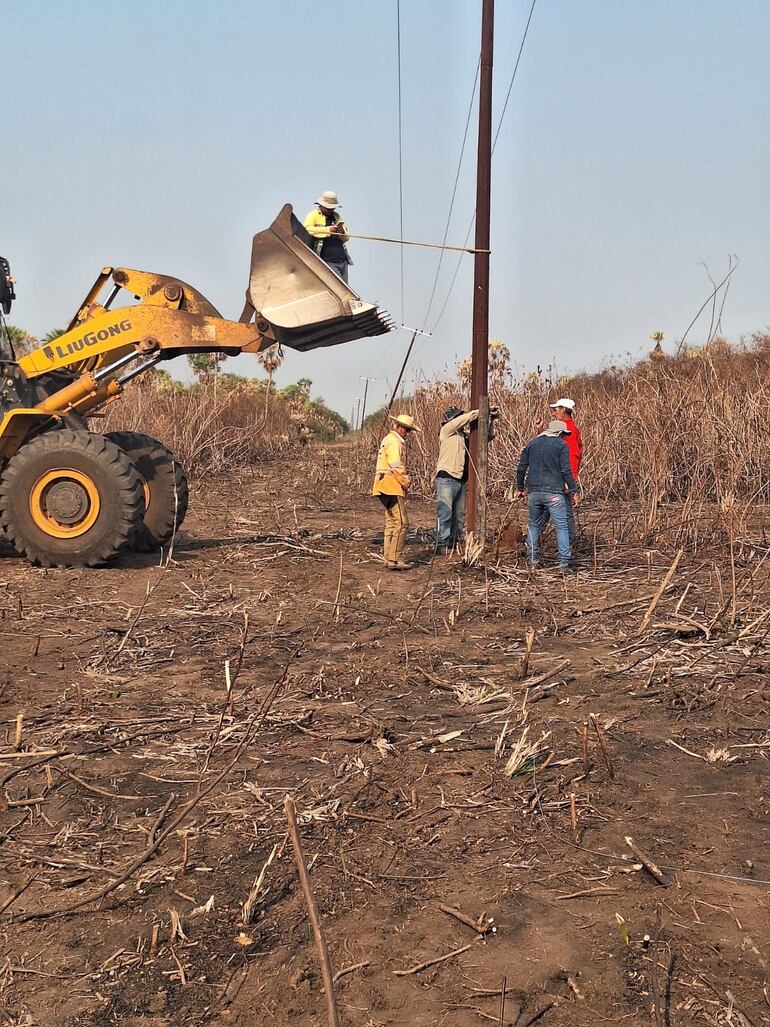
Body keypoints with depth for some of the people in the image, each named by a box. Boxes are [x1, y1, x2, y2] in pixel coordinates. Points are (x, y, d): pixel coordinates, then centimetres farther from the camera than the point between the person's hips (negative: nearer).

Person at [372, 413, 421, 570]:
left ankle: (388, 558, 16)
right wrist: (406, 483, -7)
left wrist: (404, 484, 16)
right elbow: (397, 467, -19)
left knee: (391, 522, 14)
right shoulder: (394, 442, -13)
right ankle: (395, 559, -12)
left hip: (386, 487, 11)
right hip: (393, 486, -11)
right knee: (401, 522, -11)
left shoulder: (388, 439, 20)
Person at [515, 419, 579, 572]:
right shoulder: (561, 445, -1)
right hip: (554, 492, -4)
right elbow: (566, 471, -8)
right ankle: (564, 562, -7)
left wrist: (519, 488, 21)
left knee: (534, 525, 16)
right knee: (561, 527, -1)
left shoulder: (532, 443, 13)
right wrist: (574, 491, -2)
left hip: (534, 491, 4)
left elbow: (521, 468, 12)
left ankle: (533, 559, 17)